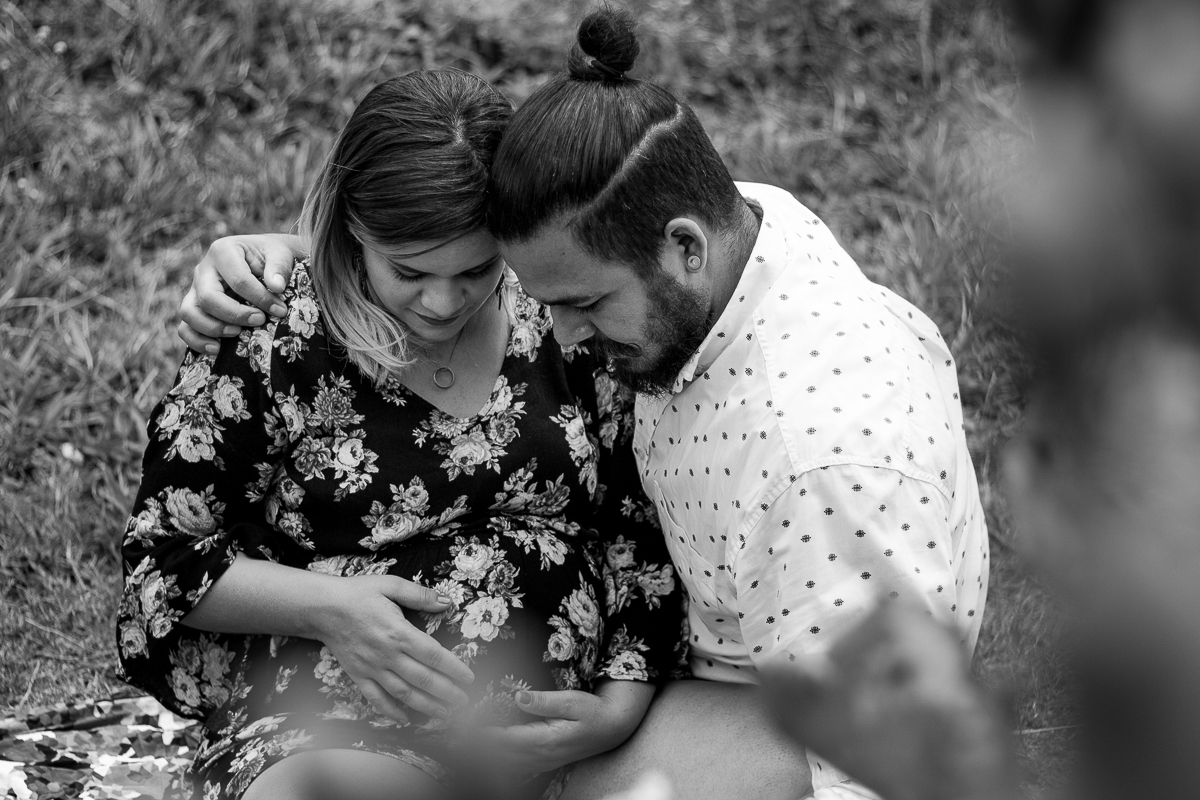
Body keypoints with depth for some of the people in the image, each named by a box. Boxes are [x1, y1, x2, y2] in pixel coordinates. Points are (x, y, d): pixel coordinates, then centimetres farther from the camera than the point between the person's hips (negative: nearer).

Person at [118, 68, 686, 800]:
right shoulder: (267, 347, -2)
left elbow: (645, 530, 10)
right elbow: (161, 561, 3)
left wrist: (620, 706, -4)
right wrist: (324, 607, -12)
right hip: (322, 729, -4)